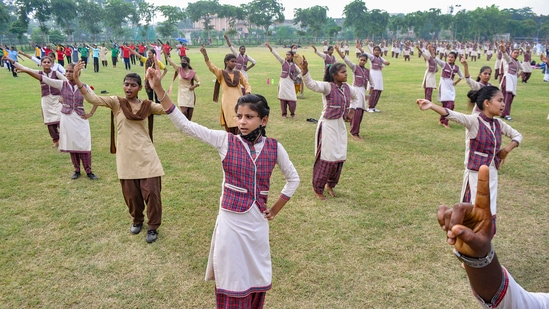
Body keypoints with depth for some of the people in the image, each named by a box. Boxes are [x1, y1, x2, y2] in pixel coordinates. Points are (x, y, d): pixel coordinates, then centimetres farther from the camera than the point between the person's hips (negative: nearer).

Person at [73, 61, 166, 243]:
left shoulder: (147, 105, 3)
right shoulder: (116, 102, -1)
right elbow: (92, 98, -12)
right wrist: (76, 80, -25)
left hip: (146, 156, 0)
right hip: (126, 157, 0)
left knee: (151, 192, -1)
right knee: (131, 194, 12)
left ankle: (153, 227, 17)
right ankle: (137, 220, 39)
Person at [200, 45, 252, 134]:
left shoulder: (238, 73, 9)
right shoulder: (221, 73, 1)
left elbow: (247, 85, 14)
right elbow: (211, 67, -16)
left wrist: (247, 94, -9)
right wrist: (205, 54, -33)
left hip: (239, 102, 2)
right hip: (227, 103, -2)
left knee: (240, 127, -3)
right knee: (229, 128, 2)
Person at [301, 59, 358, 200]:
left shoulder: (347, 87, 4)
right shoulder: (327, 86, -16)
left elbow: (355, 98, 27)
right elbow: (312, 84, -35)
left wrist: (351, 111, 13)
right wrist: (305, 71, -52)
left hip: (341, 126, 7)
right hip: (328, 126, -7)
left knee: (339, 157, 13)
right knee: (326, 157, -1)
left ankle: (330, 185, 33)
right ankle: (317, 188, 18)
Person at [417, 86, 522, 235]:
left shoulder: (499, 124, 4)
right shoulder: (474, 121, -15)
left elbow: (517, 135, 21)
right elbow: (453, 115, -33)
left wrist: (507, 149, 2)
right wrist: (431, 105, -50)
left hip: (492, 174, 6)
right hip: (476, 174, -6)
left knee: (490, 214, 14)